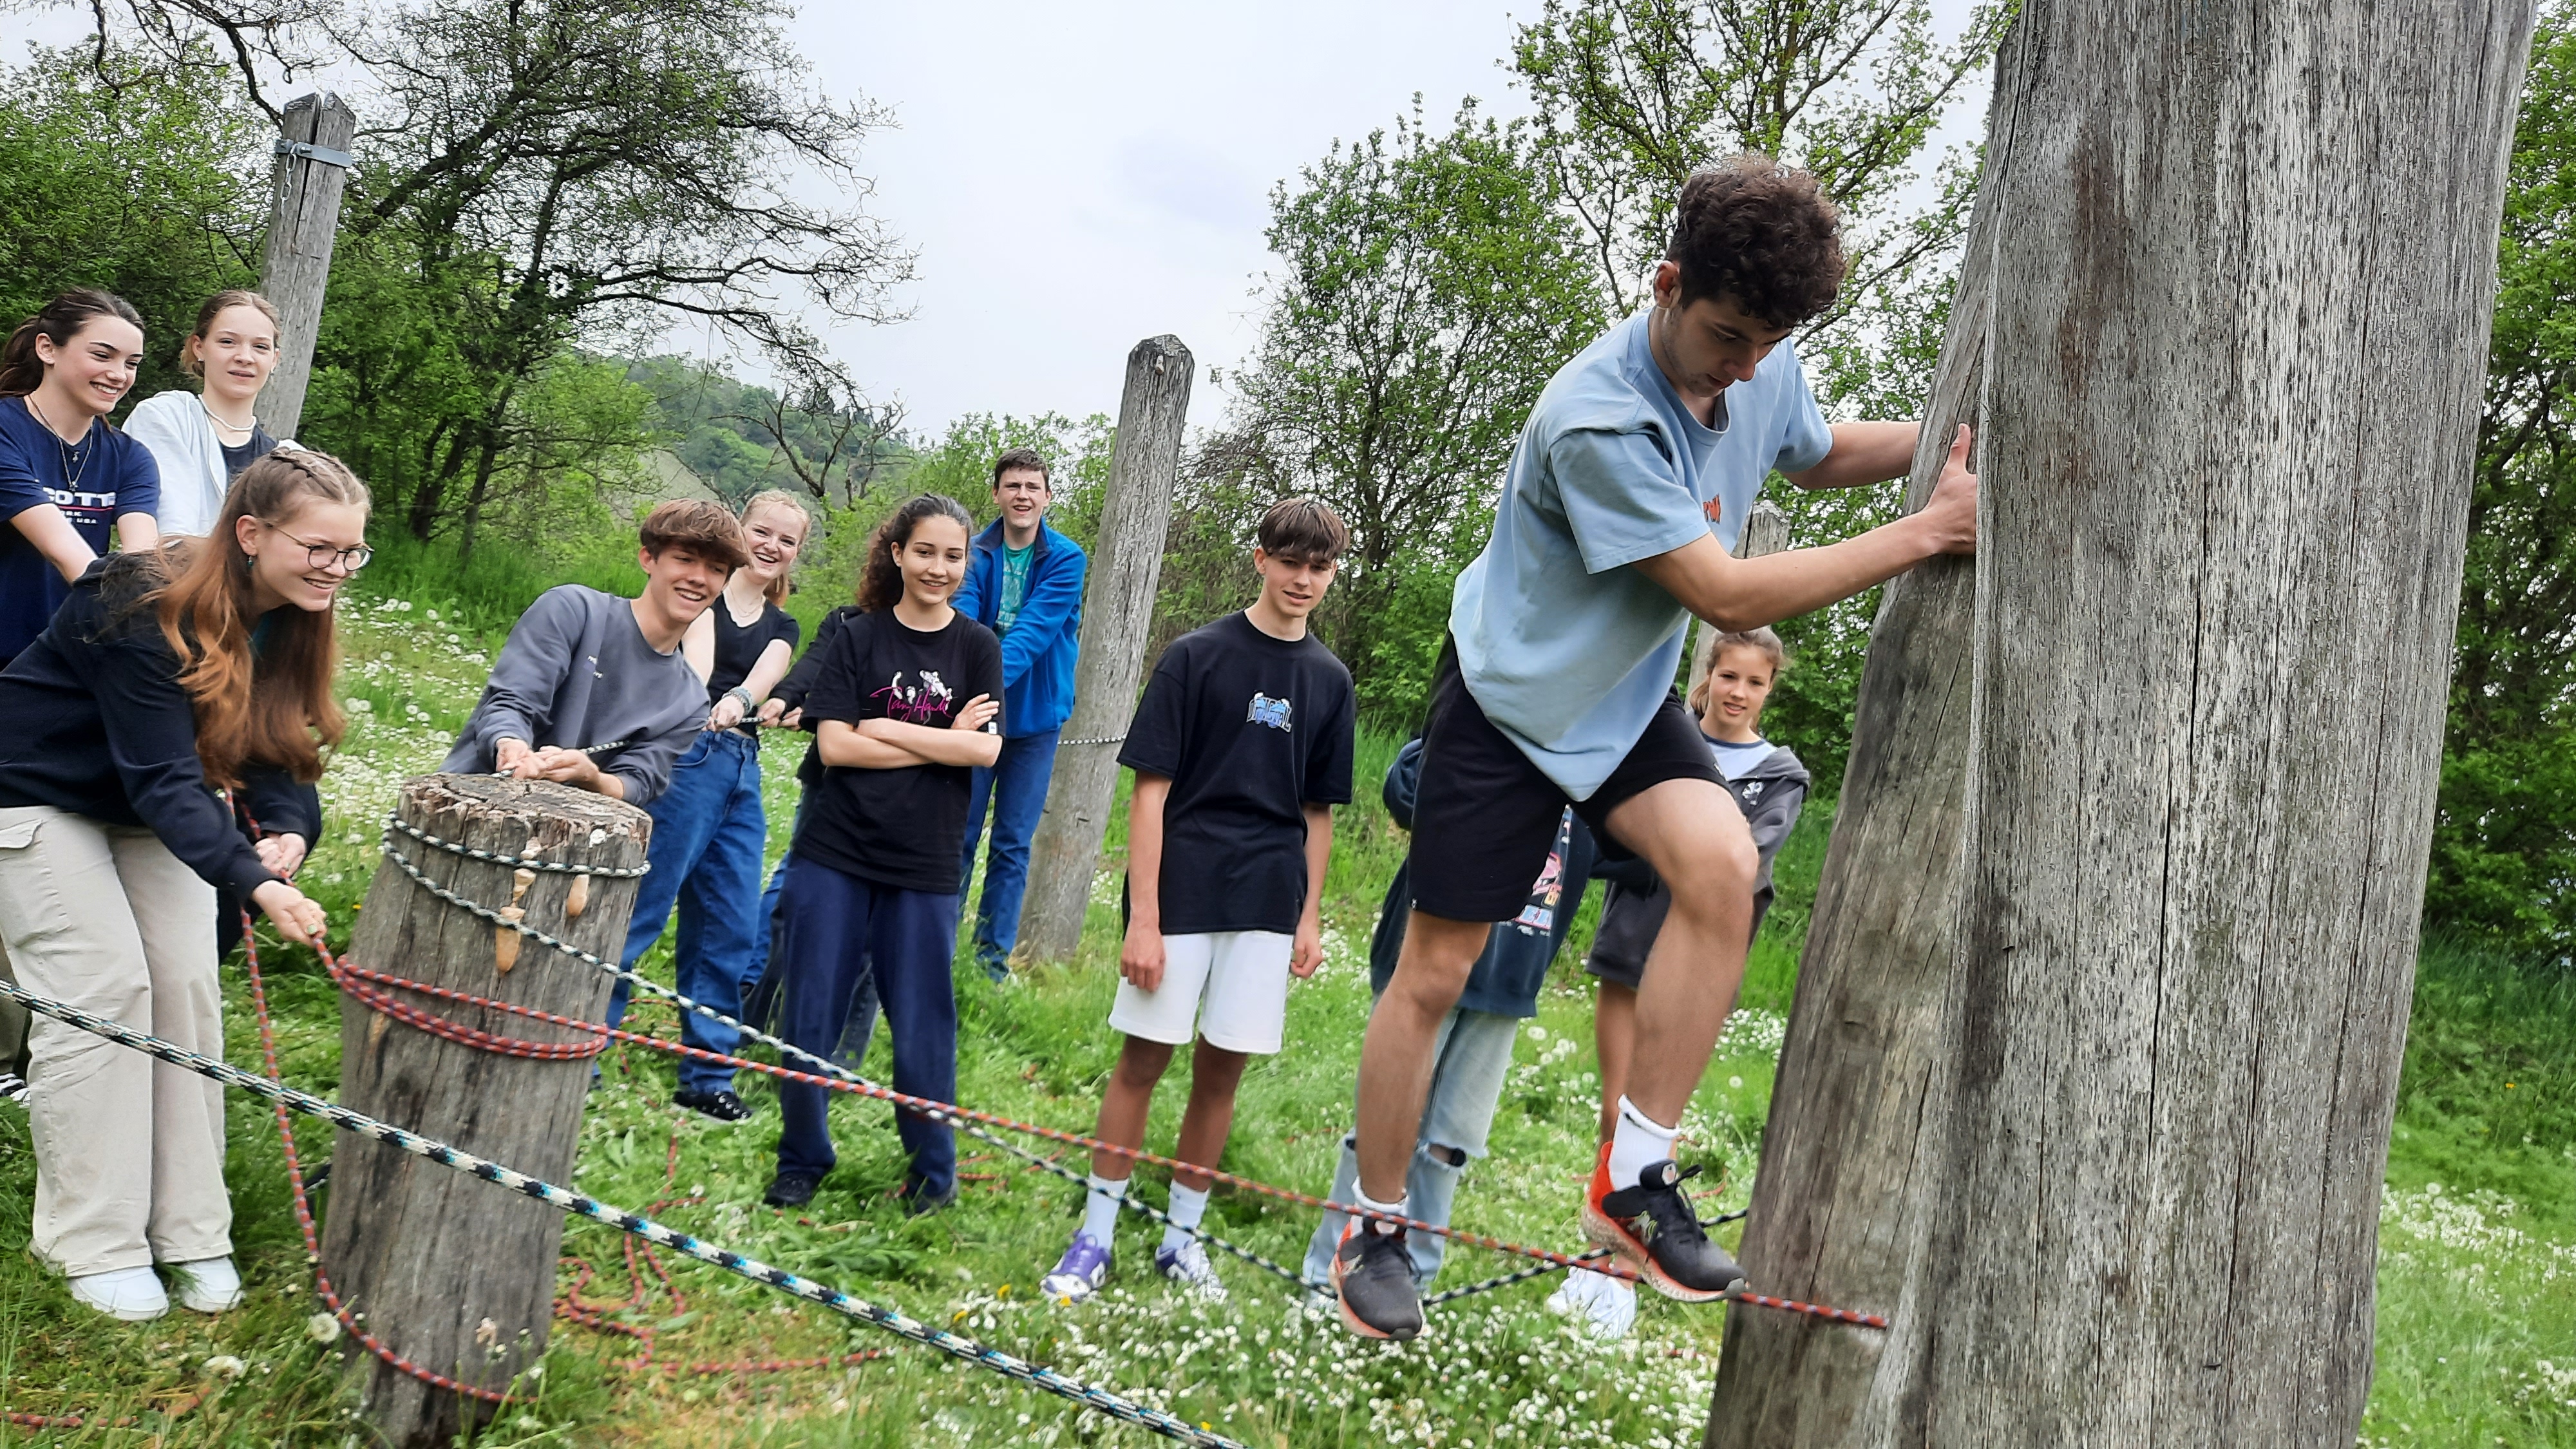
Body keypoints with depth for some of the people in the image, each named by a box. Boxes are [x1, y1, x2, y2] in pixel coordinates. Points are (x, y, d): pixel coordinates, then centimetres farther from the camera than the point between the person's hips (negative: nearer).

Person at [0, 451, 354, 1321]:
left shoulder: (289, 619, -12)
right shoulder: (145, 612, -34)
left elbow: (271, 745, -7)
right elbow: (163, 779, -39)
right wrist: (256, 884, -51)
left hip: (144, 805, 7)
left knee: (188, 985, -3)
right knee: (101, 989, -12)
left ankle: (189, 1230, 4)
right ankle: (94, 1245, -1)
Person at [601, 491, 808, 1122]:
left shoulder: (782, 627, 19)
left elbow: (763, 678, -3)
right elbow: (696, 658, -15)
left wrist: (736, 703, -27)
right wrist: (696, 712, -37)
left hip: (743, 773, 6)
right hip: (688, 758, -6)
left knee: (731, 931, 7)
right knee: (636, 915, -9)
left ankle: (706, 1075, 17)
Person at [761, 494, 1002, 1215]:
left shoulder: (977, 647, 4)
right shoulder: (858, 638, 3)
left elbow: (986, 749, -7)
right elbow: (833, 745, -7)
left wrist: (884, 728, -10)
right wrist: (942, 741, -10)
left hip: (925, 866, 0)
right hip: (835, 855, 1)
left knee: (922, 1029, 3)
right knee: (808, 1018, 5)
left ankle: (934, 1171, 22)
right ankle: (802, 1161, 24)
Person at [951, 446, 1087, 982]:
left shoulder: (1067, 559, -7)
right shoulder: (976, 555, -3)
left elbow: (1036, 629, -20)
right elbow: (960, 621, -17)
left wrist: (992, 680, -34)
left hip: (1035, 716, 0)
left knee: (1013, 844, 6)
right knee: (958, 835, 5)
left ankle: (994, 956, 16)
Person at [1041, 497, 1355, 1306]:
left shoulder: (1329, 680, 9)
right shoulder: (1198, 655, -4)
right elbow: (1151, 790, -7)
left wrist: (1310, 917, 9)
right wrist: (1143, 918, -12)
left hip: (1267, 903, 3)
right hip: (1182, 894, -3)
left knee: (1223, 1070, 7)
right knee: (1143, 1057, 1)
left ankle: (1181, 1238, 20)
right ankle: (1095, 1238, 12)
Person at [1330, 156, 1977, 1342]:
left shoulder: (1764, 370, -8)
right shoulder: (1596, 421, -31)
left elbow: (1817, 453, 16)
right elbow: (1728, 595, -29)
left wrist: (1935, 443, -3)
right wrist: (1927, 530, -28)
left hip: (1628, 695, 6)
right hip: (1510, 695, -6)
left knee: (1723, 862, -23)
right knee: (1433, 973, 0)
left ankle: (1634, 1180, -12)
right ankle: (1375, 1232, 19)